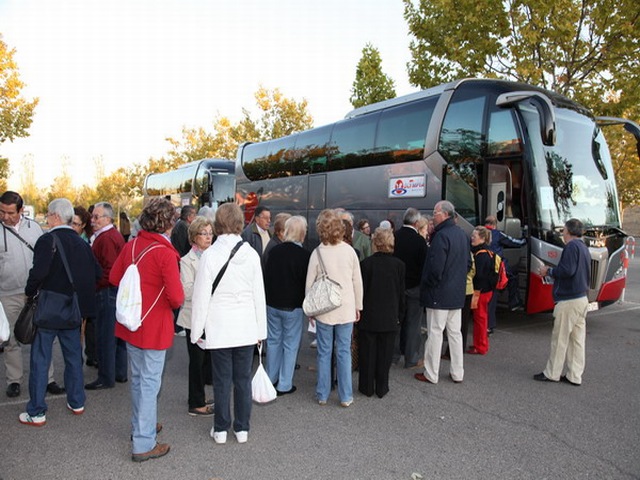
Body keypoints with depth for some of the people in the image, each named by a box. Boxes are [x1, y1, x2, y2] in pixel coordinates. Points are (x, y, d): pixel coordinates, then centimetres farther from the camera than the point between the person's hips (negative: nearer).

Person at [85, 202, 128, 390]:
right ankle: (120, 373, 26)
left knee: (105, 336, -2)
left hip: (107, 291, -10)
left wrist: (96, 284, -13)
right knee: (117, 333, 16)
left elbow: (110, 270, -23)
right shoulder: (116, 234, 15)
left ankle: (106, 378, 7)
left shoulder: (106, 238, -17)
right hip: (119, 290, 10)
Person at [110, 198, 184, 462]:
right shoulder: (165, 253, -21)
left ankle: (141, 425, 40)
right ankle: (143, 444, 13)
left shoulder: (131, 245, -1)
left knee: (138, 378, 22)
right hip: (153, 326, -7)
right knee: (150, 383, 4)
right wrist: (175, 303, -1)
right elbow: (177, 297, -23)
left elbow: (114, 277, 8)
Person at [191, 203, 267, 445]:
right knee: (243, 379, 11)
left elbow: (201, 296, -8)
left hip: (219, 327, -1)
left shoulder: (210, 255, -11)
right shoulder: (251, 254, -6)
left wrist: (197, 330, 2)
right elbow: (259, 295, 0)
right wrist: (261, 329, 10)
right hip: (246, 327, 2)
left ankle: (221, 429, 22)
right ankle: (242, 429, 23)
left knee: (222, 380, 10)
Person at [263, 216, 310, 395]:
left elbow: (266, 276, 5)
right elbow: (307, 281, -11)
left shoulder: (274, 251, -2)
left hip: (272, 303, 5)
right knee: (290, 344, 7)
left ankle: (271, 378, 30)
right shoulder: (304, 255, -16)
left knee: (273, 340, 18)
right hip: (293, 306, -4)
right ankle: (284, 385, 13)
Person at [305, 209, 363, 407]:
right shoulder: (349, 250, -6)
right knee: (344, 353, 9)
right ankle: (346, 396, 17)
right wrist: (357, 306, 11)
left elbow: (309, 283, -4)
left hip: (324, 310, -1)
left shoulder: (317, 252, -10)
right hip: (346, 309, 1)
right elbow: (358, 281, 0)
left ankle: (322, 395, 21)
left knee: (324, 353, 10)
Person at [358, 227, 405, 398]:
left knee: (367, 354, 10)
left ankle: (367, 387, 19)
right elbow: (401, 293, 1)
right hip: (390, 318, 2)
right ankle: (381, 388, 20)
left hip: (368, 317, -1)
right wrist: (400, 315, 11)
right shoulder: (399, 265, -5)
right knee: (384, 355, 11)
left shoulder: (366, 263, -12)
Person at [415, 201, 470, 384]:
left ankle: (431, 374, 11)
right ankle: (457, 373, 23)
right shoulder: (462, 234, 8)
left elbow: (435, 268, -24)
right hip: (457, 293, 8)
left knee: (435, 333, 1)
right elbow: (468, 263, 16)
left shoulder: (441, 235, -20)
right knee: (455, 332, 15)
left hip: (439, 294, -8)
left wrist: (427, 285, -9)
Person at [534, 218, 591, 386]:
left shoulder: (571, 246, -13)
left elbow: (567, 270, -24)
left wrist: (549, 271, -7)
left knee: (560, 339, 0)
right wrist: (552, 272, 15)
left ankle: (551, 373, 8)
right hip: (582, 298, 9)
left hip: (568, 300, -9)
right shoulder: (584, 248, 16)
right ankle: (574, 376, 15)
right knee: (577, 339, 10)